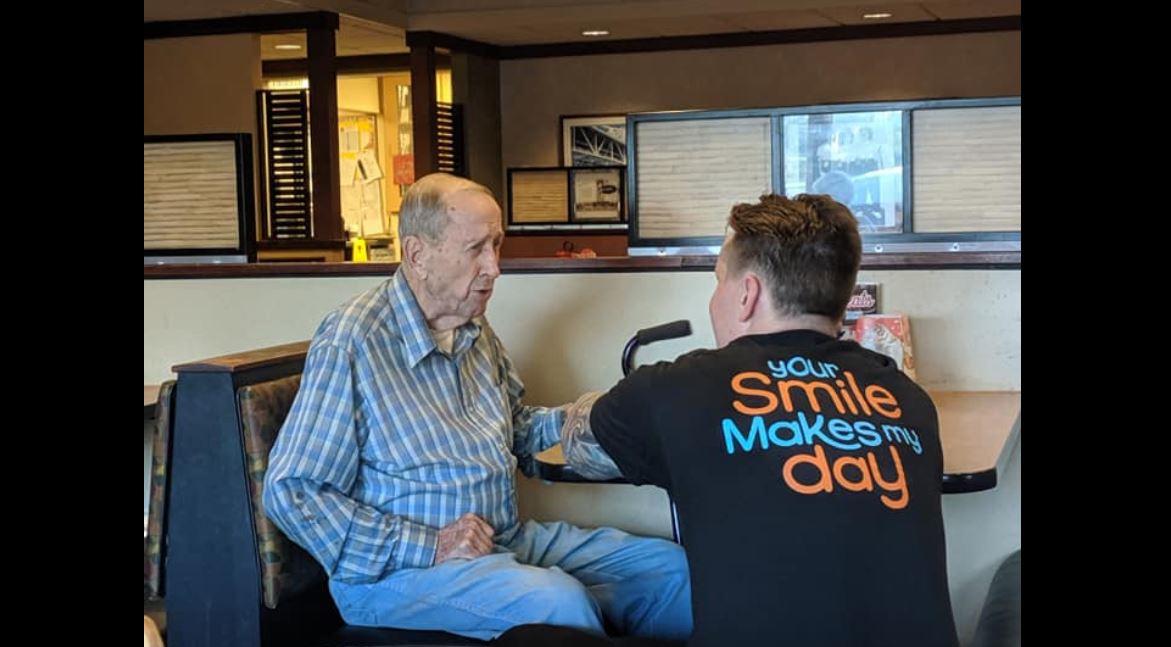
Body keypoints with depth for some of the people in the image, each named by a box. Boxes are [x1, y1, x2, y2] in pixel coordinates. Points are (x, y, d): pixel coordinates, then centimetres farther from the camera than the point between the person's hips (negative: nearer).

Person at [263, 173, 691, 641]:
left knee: (672, 568, -4)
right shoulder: (352, 343, -14)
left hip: (508, 541, 8)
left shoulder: (476, 332, 10)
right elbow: (290, 493, -16)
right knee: (559, 601, -32)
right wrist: (427, 547, -21)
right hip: (398, 569, -7)